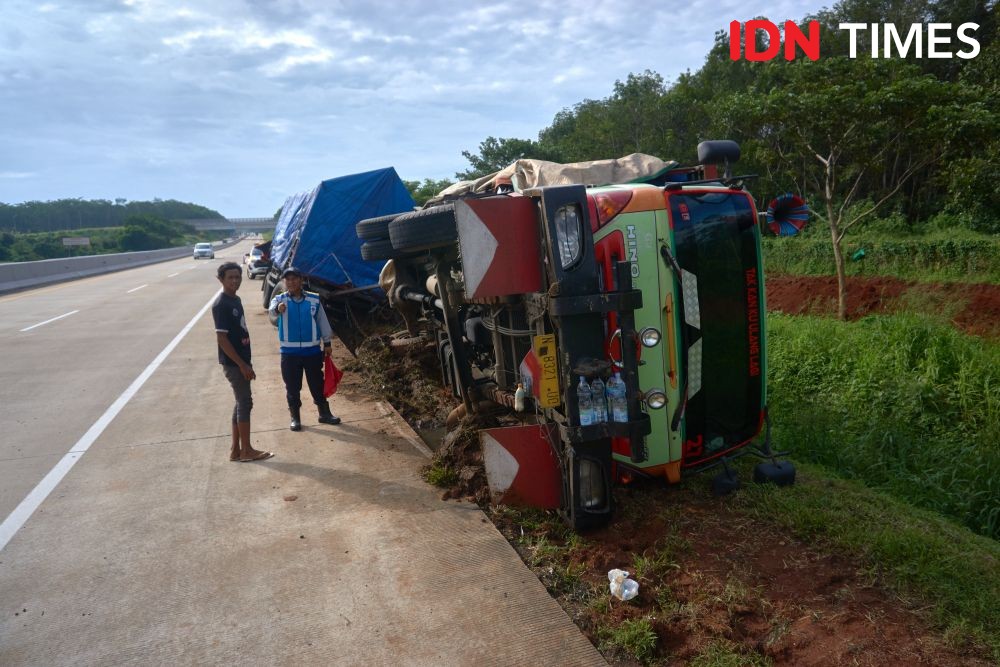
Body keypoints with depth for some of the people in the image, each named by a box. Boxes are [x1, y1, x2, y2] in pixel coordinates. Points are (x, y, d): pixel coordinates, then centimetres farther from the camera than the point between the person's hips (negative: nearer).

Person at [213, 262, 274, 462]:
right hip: (233, 363, -9)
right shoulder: (221, 305, -17)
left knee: (241, 402, 12)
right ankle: (247, 451, 6)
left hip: (240, 360, 9)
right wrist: (242, 365, -20)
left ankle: (236, 449, 19)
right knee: (245, 402, -3)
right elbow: (222, 338, -20)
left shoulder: (236, 300, 11)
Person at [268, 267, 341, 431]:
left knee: (317, 384, 11)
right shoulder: (279, 300, -3)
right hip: (289, 353, 0)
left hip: (312, 350, 1)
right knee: (292, 388, 8)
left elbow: (322, 321, 8)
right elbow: (271, 314, -25)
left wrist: (327, 343, 10)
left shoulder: (314, 300, 0)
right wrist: (277, 310, -49)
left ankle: (324, 413, 24)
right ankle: (295, 418, 21)